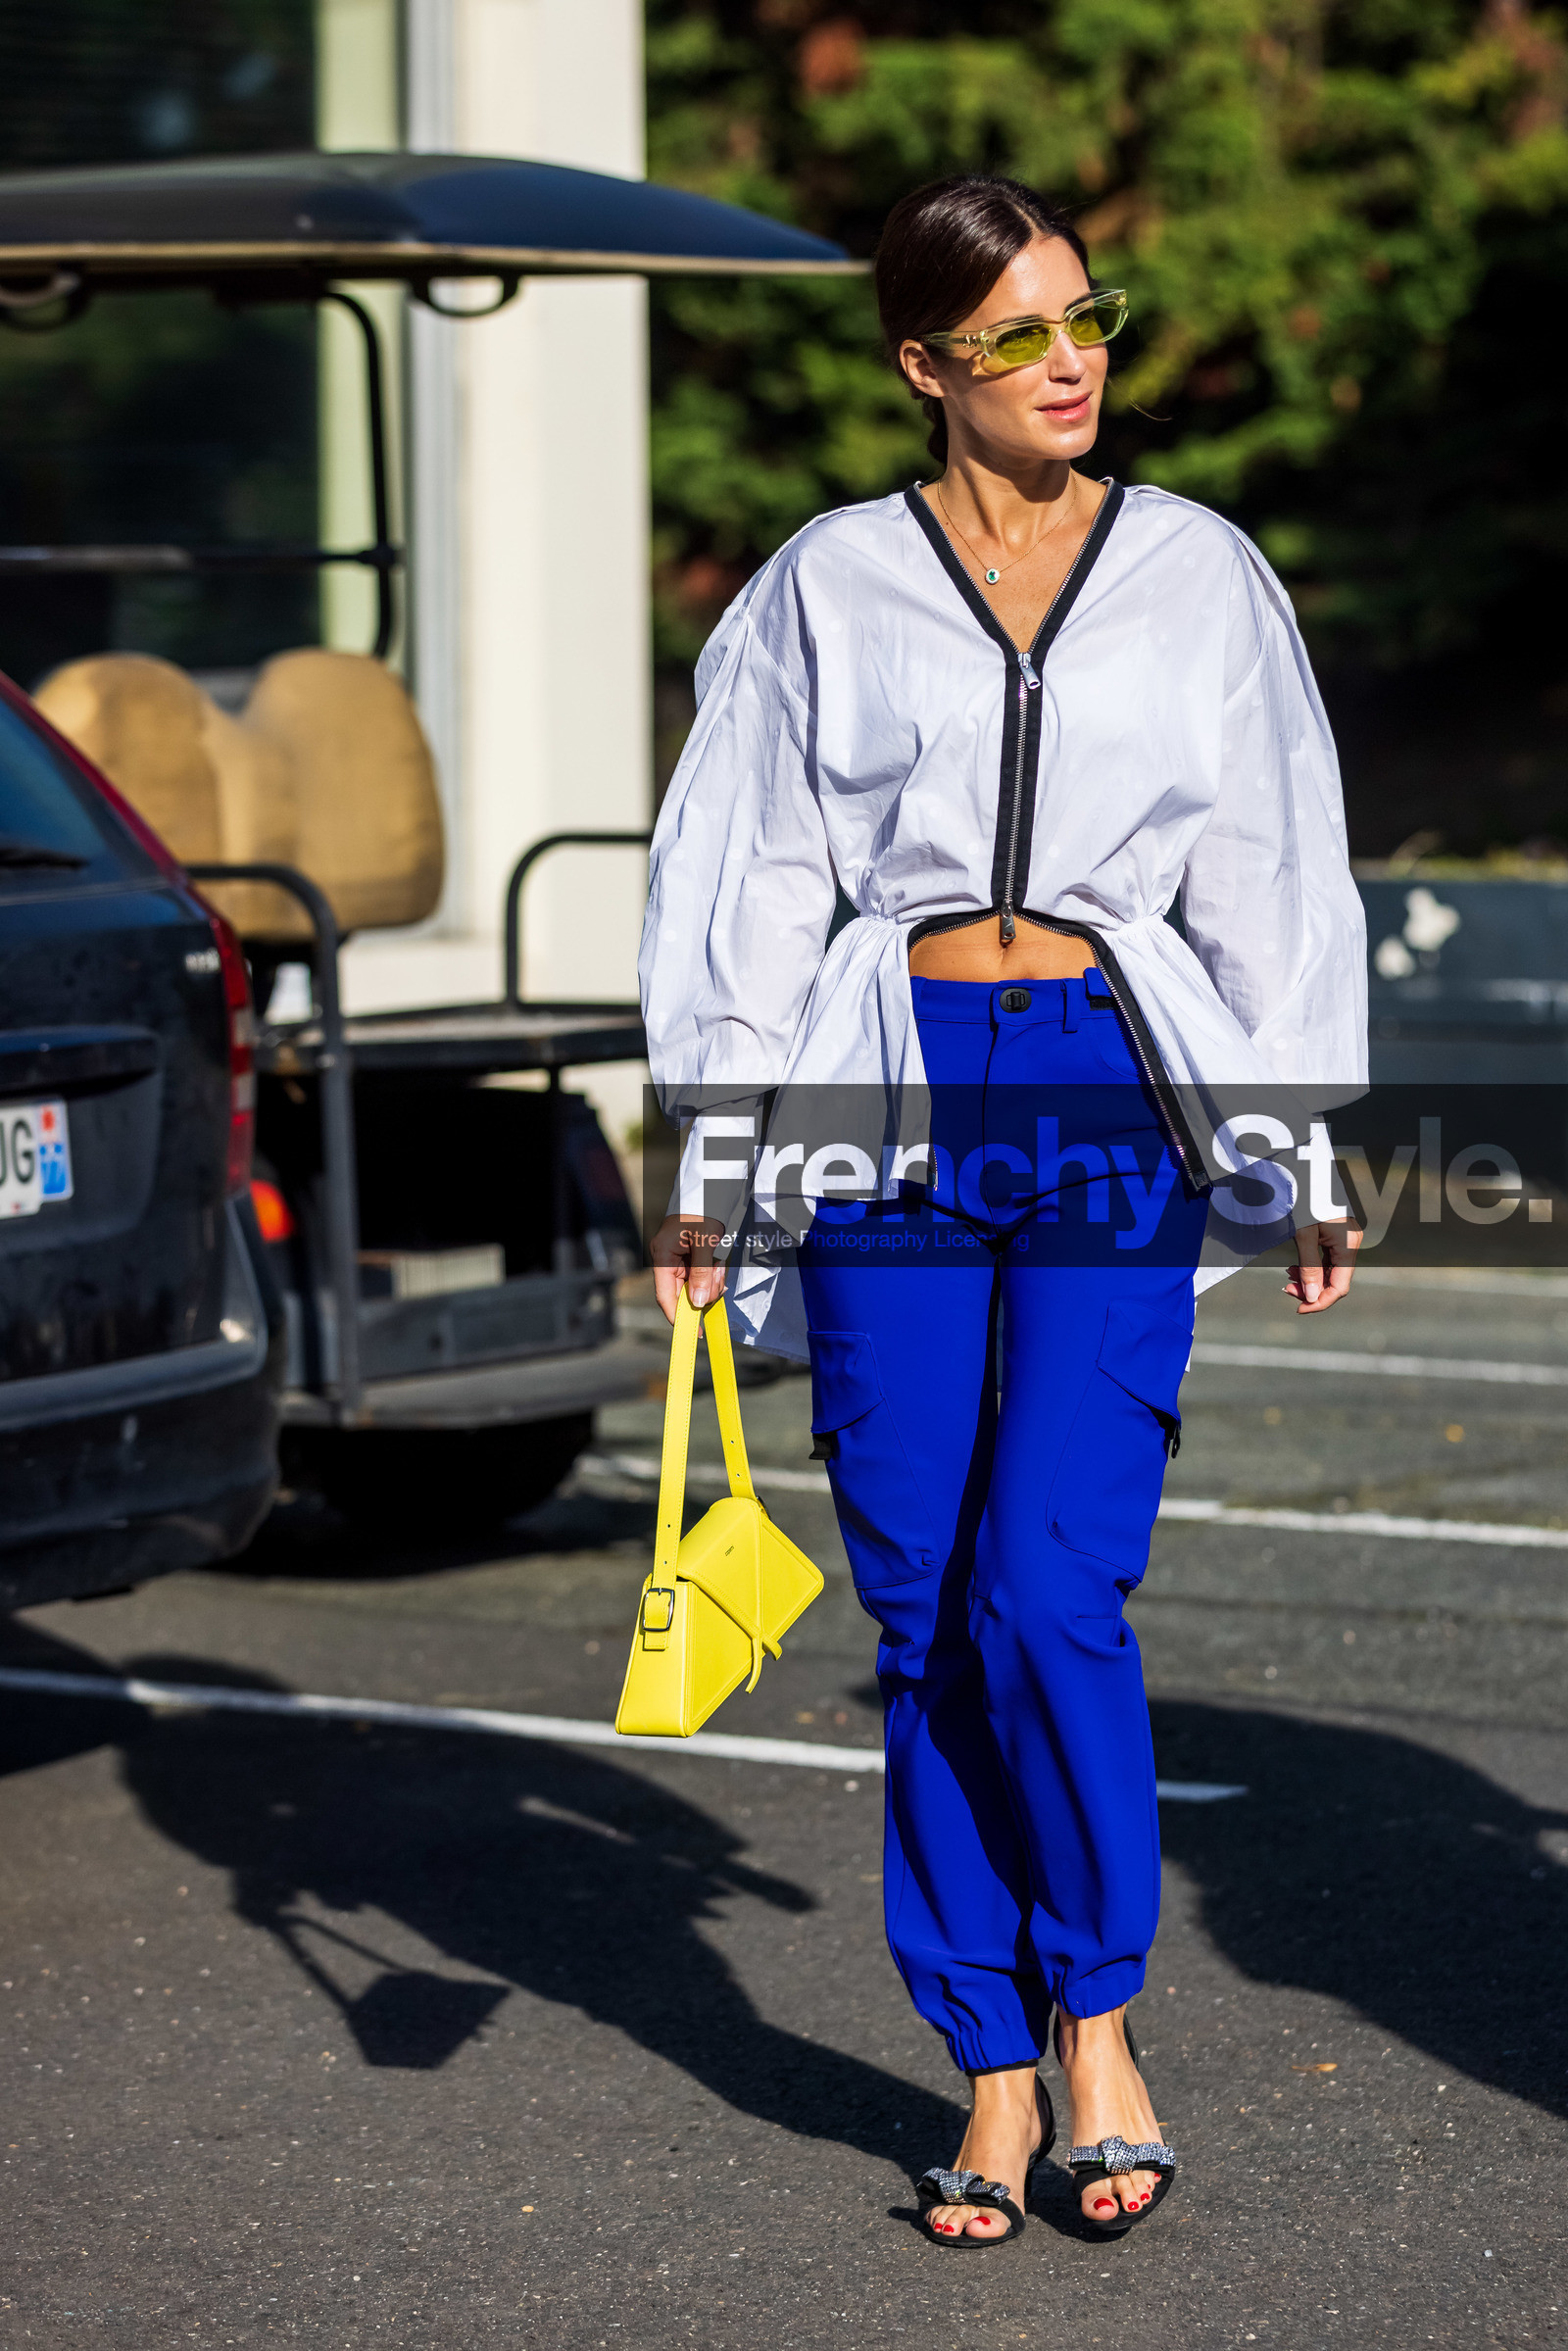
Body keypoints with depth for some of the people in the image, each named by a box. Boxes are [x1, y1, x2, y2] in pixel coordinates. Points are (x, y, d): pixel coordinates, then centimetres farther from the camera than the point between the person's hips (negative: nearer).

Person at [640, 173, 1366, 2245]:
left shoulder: (1203, 575, 9)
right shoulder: (827, 591, 7)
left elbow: (1278, 877, 11)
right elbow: (745, 882, 8)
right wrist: (710, 1147, 2)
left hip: (1116, 1097, -1)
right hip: (891, 1101, 1)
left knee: (1051, 1589, -12)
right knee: (925, 1608, 2)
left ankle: (1098, 2020, 8)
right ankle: (994, 2073, 13)